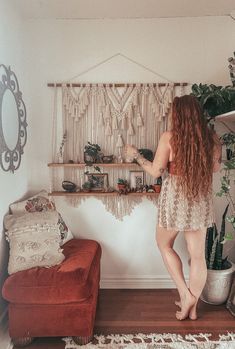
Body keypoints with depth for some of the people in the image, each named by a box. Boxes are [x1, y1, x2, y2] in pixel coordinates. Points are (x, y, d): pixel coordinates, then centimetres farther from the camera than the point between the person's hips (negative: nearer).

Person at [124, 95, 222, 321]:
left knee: (164, 244, 21)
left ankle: (185, 295, 17)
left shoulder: (170, 137, -12)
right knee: (198, 255, 13)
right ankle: (193, 306, 29)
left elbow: (156, 171, -9)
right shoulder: (211, 137, 0)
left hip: (176, 198, -4)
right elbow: (215, 168, 12)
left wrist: (136, 155, 5)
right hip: (201, 199, 4)